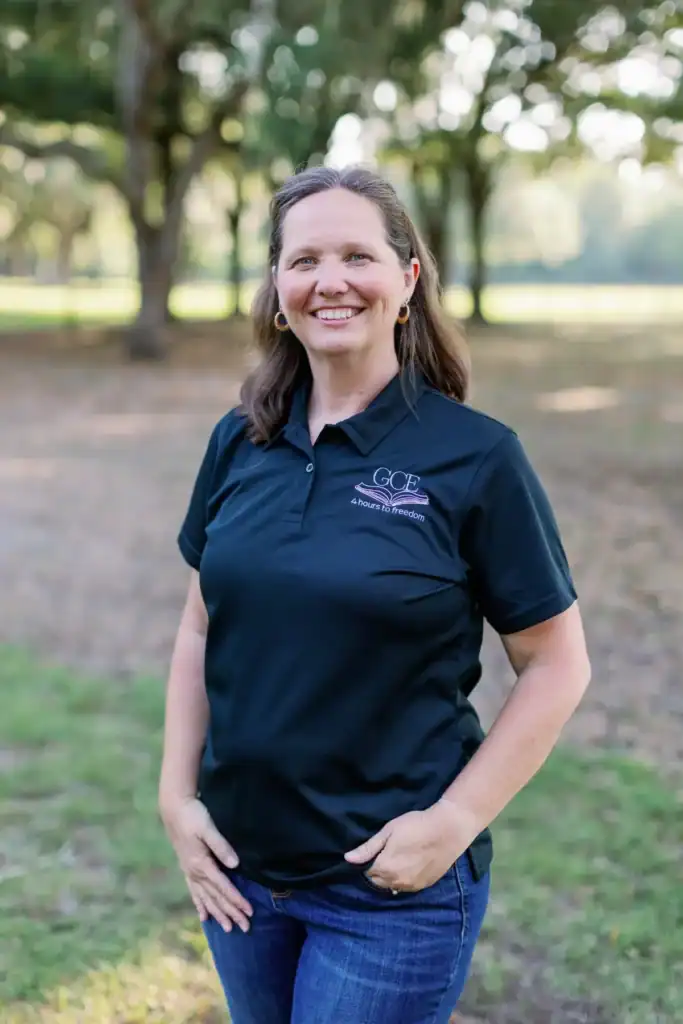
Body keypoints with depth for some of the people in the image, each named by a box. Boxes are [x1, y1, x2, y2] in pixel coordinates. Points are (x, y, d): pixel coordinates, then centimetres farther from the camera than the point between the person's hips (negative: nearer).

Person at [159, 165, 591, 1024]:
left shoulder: (476, 456, -12)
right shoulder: (240, 443, 1)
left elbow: (557, 666, -8)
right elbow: (200, 630, 9)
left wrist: (453, 823, -14)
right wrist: (176, 794, 2)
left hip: (395, 885, -4)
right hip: (239, 867, 5)